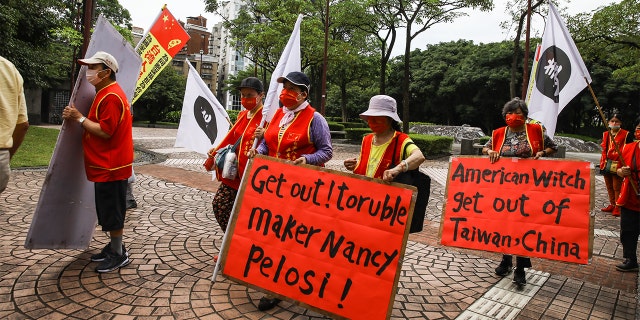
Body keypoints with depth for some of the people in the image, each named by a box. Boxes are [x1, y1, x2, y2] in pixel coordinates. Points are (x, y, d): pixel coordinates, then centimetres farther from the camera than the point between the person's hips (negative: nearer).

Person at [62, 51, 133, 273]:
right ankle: (114, 247, 29)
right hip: (107, 164, 11)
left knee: (112, 212, -1)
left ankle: (119, 255, 10)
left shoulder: (111, 97, -19)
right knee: (108, 210, 17)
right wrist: (80, 118, 13)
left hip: (111, 166, -11)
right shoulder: (106, 93, 15)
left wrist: (79, 118, -16)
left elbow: (105, 131, -23)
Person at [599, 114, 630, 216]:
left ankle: (617, 207, 7)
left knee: (617, 187, -1)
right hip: (606, 164, 5)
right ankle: (612, 205, 25)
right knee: (609, 187, 14)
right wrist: (604, 162, 6)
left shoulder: (625, 134, -5)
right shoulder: (605, 134, 11)